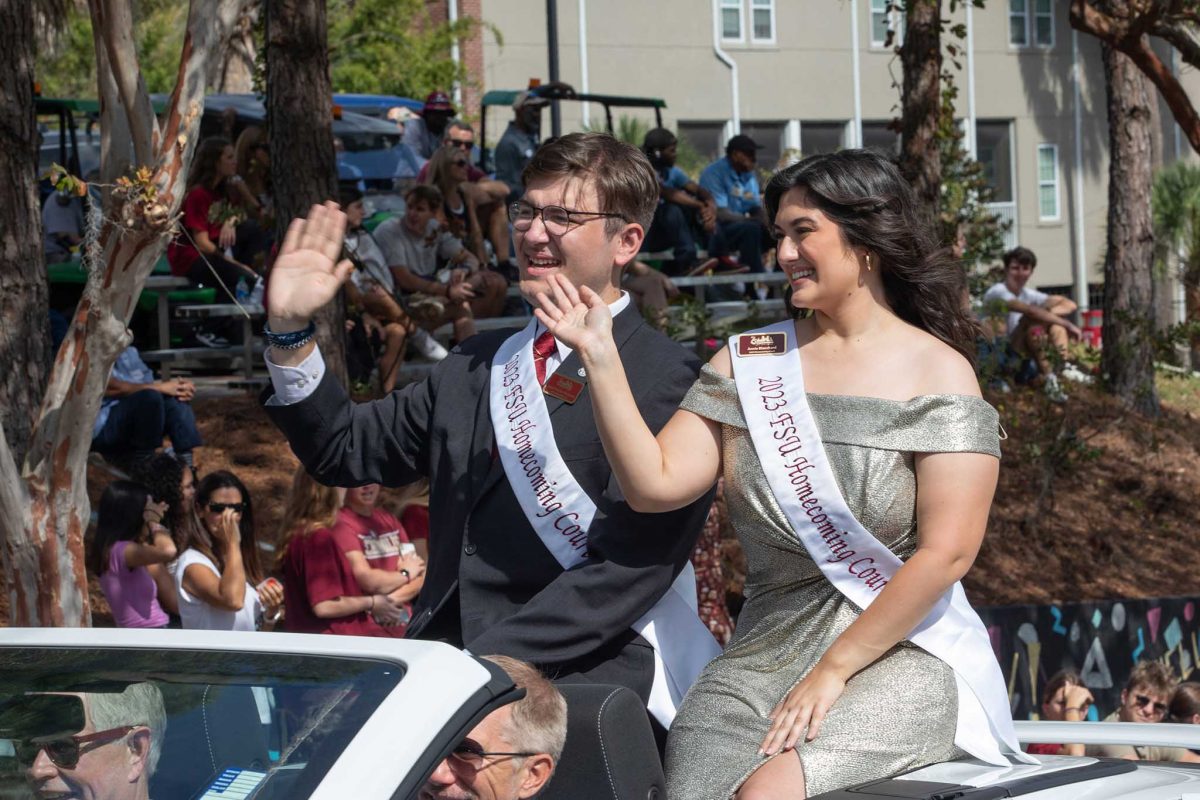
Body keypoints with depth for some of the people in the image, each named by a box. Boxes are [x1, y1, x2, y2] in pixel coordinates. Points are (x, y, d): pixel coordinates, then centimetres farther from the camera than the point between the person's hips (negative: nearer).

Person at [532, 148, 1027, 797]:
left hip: (897, 655, -4)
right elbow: (655, 485, 2)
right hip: (760, 655, 4)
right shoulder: (751, 362, 12)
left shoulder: (938, 372, -1)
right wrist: (599, 355, -4)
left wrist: (834, 670, -12)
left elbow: (947, 551, -8)